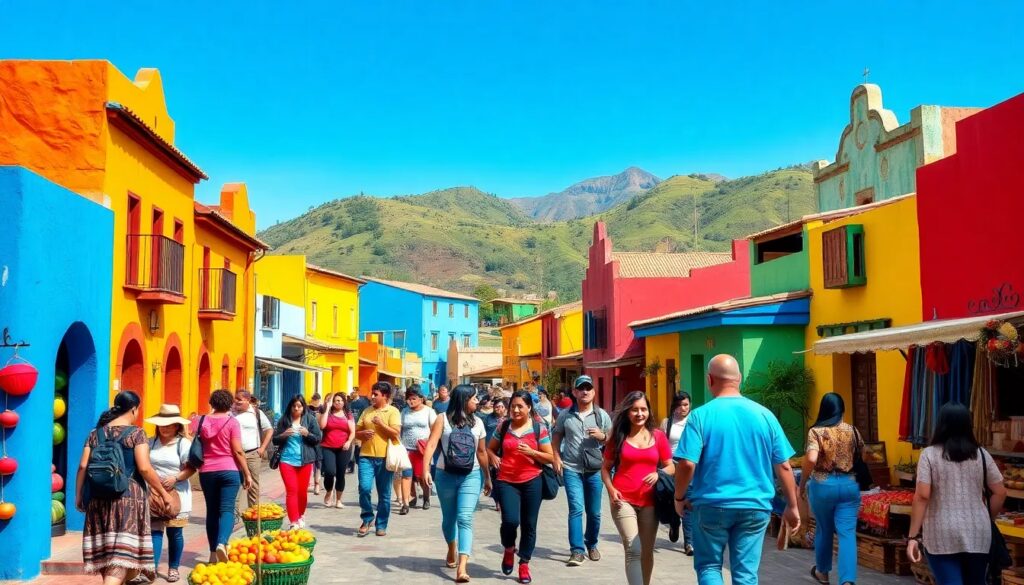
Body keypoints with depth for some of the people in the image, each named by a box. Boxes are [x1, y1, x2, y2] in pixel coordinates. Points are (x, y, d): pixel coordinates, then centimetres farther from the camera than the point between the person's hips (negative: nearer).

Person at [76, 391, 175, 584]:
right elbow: (144, 468, -11)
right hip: (128, 497, -5)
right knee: (122, 552, -8)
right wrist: (163, 493, -2)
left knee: (105, 551, 14)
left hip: (99, 498, 5)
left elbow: (83, 466, 5)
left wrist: (79, 495, 13)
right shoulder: (136, 433, -4)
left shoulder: (96, 433, 10)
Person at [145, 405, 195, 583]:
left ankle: (173, 568, 17)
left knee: (174, 532, 5)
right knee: (155, 530, -4)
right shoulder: (151, 443, 7)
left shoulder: (184, 444, -4)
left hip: (176, 494, -2)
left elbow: (191, 468, -8)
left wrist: (175, 478, -22)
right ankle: (152, 566, -5)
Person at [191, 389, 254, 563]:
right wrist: (247, 473, -1)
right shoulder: (232, 422, -4)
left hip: (206, 472, 3)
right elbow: (238, 451, -7)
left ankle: (214, 551, 14)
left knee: (212, 511, 12)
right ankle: (222, 543, -28)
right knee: (227, 509, -5)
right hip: (229, 471, -3)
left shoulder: (200, 421, 6)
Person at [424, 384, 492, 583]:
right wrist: (425, 470, -26)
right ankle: (452, 550, 44)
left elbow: (482, 451, 13)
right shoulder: (443, 419, -4)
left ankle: (462, 568, -20)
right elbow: (431, 444, -13)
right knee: (449, 518, 16)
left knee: (465, 519, -13)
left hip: (471, 476, 1)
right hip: (445, 475, 0)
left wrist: (488, 478, 16)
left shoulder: (477, 422, 5)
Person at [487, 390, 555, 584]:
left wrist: (531, 452, -16)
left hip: (531, 482, 0)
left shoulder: (539, 428, -1)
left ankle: (524, 565, 21)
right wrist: (493, 457, -5)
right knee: (510, 520, -15)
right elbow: (489, 448, 18)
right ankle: (509, 550, 17)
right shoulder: (503, 427, 5)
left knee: (529, 525, 5)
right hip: (506, 481, 0)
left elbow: (550, 458, 1)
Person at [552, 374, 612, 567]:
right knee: (576, 509, -11)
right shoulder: (565, 415, 3)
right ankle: (577, 550, -7)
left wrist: (602, 436, -13)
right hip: (571, 469, -1)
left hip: (595, 469, 1)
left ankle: (591, 545, 32)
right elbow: (556, 437, 13)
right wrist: (556, 458, 1)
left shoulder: (602, 415, 3)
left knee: (594, 512, 11)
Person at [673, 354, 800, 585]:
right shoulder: (764, 415, 1)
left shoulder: (701, 416, -9)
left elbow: (687, 464, -14)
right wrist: (792, 507, 14)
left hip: (712, 506, -2)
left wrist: (679, 498, 3)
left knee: (708, 566, 14)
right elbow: (784, 466, 4)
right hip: (755, 506, 2)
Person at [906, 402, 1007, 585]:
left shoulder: (930, 454, -6)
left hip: (943, 536, -3)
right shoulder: (981, 454, 4)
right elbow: (1000, 493, 5)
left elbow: (922, 496, -13)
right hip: (978, 535, 4)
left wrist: (913, 536, -10)